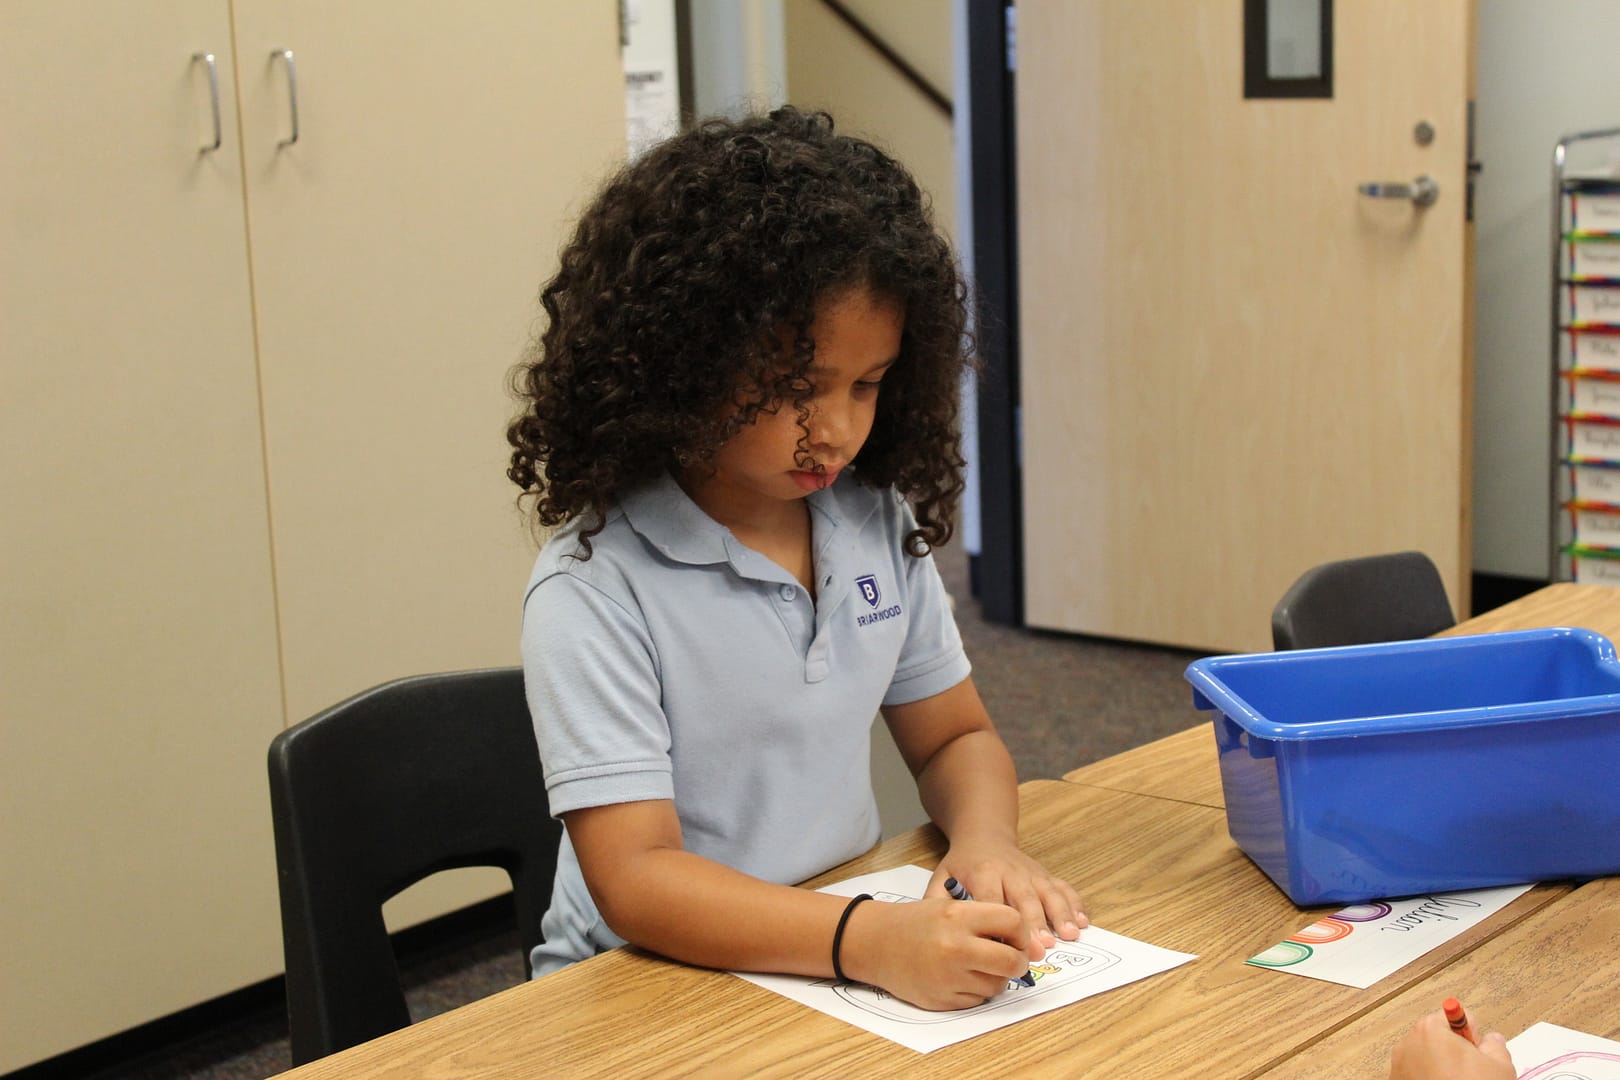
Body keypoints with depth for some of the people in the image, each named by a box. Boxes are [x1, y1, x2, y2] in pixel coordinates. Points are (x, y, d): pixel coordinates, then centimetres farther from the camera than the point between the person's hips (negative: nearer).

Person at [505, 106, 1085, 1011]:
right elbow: (633, 879, -21)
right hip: (648, 990, -5)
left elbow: (954, 736, 13)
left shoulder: (880, 523, 2)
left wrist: (984, 839, -9)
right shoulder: (595, 587, -16)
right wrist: (874, 941, -34)